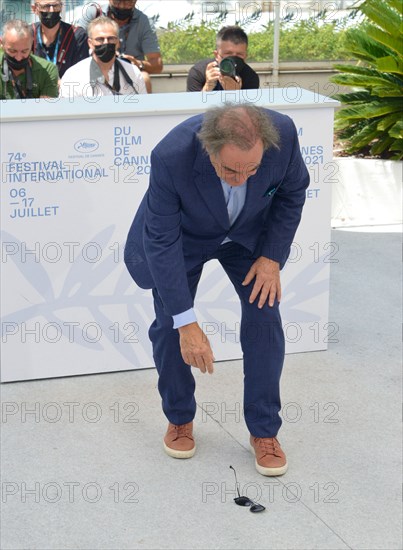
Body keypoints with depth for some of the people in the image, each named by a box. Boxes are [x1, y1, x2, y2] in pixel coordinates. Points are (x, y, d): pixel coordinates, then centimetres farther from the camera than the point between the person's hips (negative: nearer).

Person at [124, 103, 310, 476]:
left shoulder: (283, 133, -34)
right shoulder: (171, 156, -41)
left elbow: (292, 192, -12)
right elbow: (162, 242, -32)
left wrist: (272, 257, -17)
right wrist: (187, 324, -32)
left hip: (249, 230, 2)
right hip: (184, 234, -1)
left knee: (264, 316, -7)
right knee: (169, 326, -3)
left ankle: (264, 430, 7)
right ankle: (179, 418, 23)